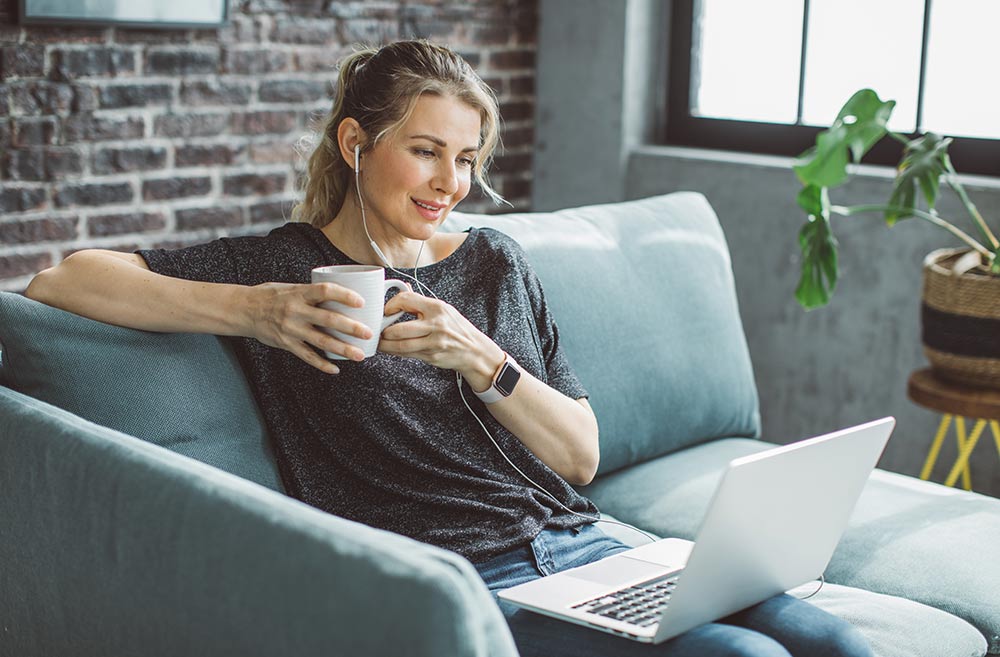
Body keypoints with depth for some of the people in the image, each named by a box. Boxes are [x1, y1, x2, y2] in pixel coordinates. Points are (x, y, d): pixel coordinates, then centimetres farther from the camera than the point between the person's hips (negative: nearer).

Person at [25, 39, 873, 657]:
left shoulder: (493, 263, 16)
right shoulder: (286, 266, 3)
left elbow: (581, 455, 10)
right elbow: (61, 279, -7)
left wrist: (478, 358, -9)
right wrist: (255, 311, -17)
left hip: (582, 545, 6)